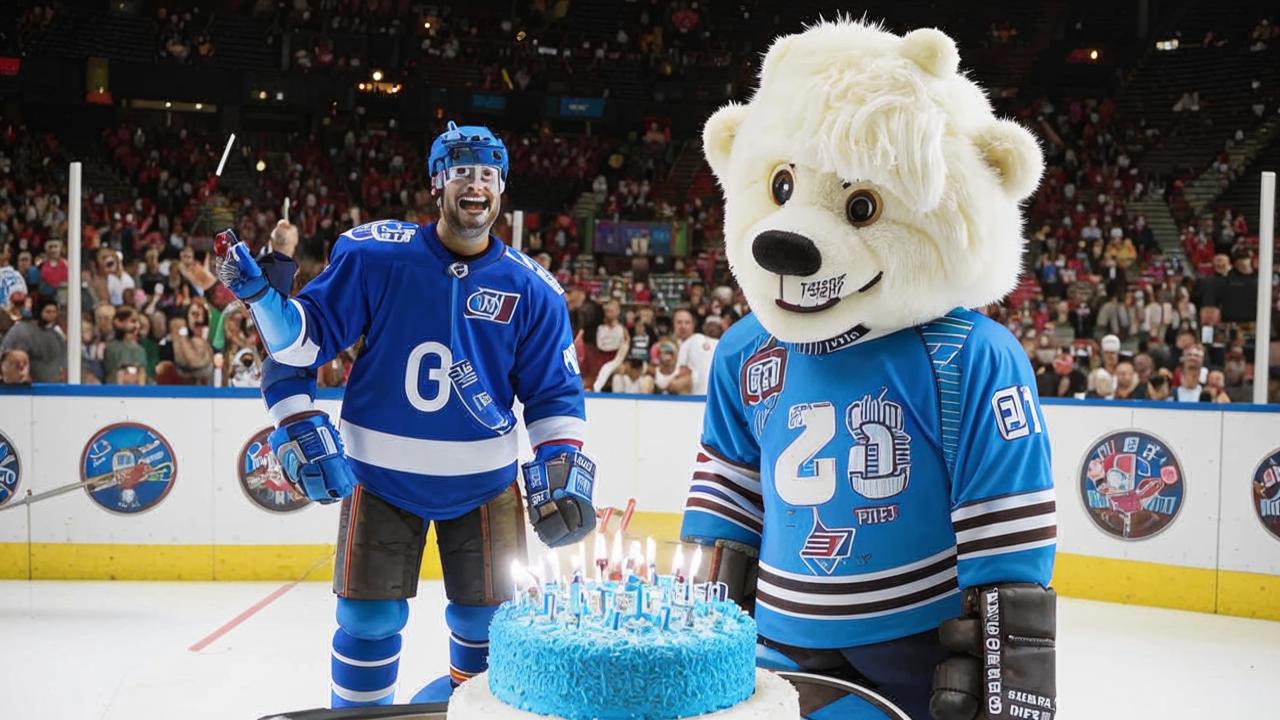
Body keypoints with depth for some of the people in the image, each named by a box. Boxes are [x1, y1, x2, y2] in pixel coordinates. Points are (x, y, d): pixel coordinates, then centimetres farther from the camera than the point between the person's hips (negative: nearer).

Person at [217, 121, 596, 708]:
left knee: (486, 614, 11)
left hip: (484, 481, 2)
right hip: (381, 473, -1)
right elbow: (304, 334, -2)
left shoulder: (530, 288, -4)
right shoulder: (373, 254, -9)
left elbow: (554, 390, 2)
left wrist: (561, 468, -7)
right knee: (370, 617, 4)